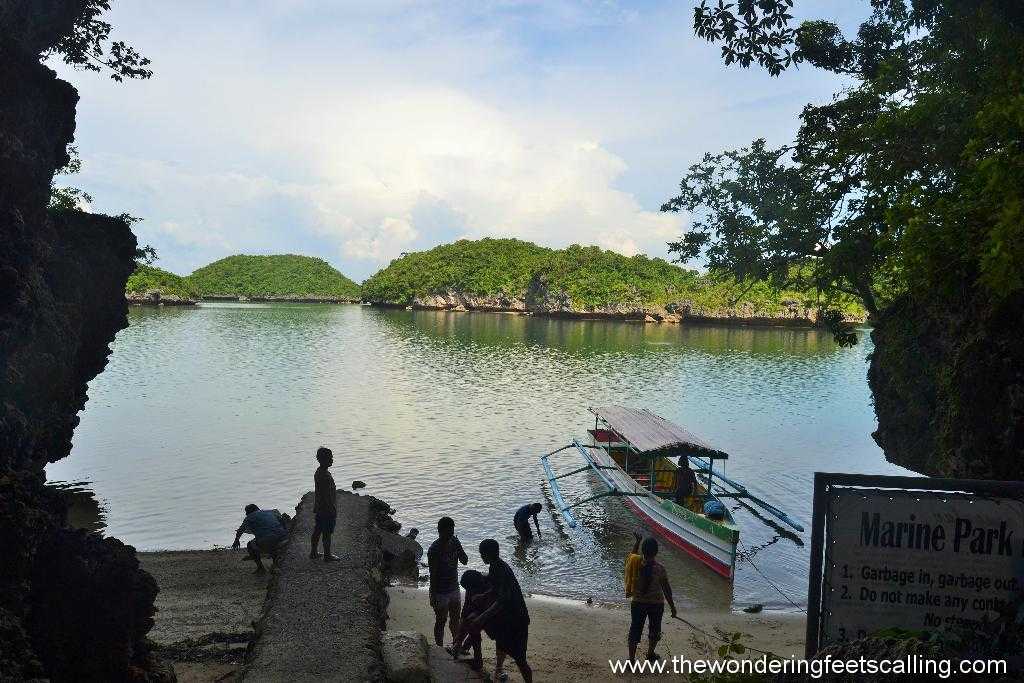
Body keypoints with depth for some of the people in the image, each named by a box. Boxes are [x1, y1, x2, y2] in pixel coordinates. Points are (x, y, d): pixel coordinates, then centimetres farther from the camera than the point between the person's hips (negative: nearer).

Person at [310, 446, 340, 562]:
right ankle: (327, 555, 14)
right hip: (327, 510, -10)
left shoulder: (318, 472, 6)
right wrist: (333, 510, -19)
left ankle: (313, 553, 28)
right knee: (327, 533, 3)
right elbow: (327, 496, -25)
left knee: (317, 531, 18)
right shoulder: (325, 475, -25)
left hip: (319, 509, 10)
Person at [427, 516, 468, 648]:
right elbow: (433, 574, -18)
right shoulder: (434, 549, -22)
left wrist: (458, 548, -19)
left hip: (454, 589, 6)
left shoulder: (455, 542, -3)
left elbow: (464, 561, -1)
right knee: (441, 622, 9)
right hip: (440, 592, -6)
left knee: (455, 619, 21)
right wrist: (433, 595, -16)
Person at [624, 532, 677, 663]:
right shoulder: (660, 568, -17)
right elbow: (666, 589, -9)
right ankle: (650, 653, 39)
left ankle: (631, 659, 13)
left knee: (635, 630, 11)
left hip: (638, 603, 1)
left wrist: (637, 541, 23)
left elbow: (632, 554, 13)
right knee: (654, 629, 22)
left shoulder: (635, 562, -13)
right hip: (656, 603, -1)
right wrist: (672, 606, 1)